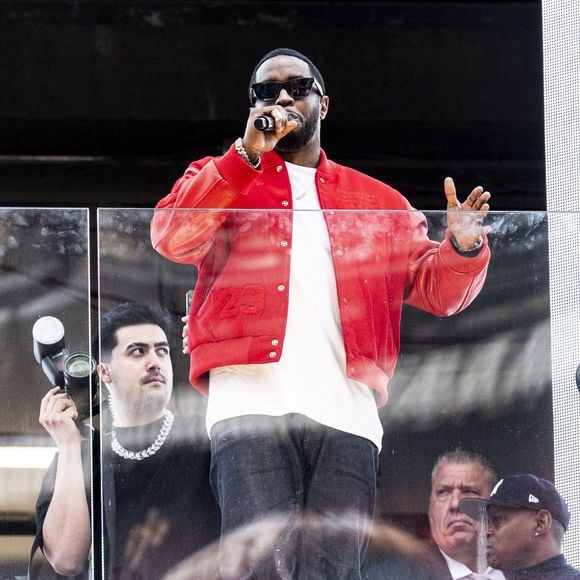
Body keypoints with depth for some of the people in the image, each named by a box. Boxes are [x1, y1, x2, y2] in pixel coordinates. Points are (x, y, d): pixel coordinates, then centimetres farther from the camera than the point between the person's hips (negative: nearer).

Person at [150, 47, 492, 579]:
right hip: (252, 401, -2)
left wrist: (463, 249, -6)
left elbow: (435, 287, 17)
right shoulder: (222, 177, 19)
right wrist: (248, 156, -10)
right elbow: (172, 237, -1)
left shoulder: (378, 201, 25)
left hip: (345, 414, 2)